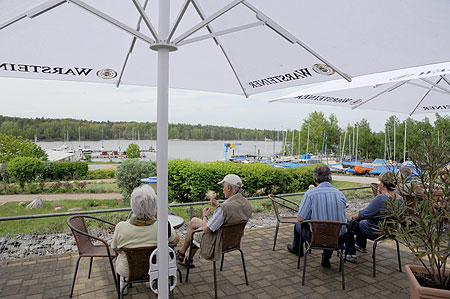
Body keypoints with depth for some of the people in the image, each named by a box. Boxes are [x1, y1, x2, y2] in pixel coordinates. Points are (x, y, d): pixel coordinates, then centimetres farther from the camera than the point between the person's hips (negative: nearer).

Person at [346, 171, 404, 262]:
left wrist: (354, 217, -5)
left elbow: (365, 213, -23)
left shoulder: (380, 198, -30)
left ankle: (350, 254, 17)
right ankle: (361, 246, 50)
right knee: (361, 221, 31)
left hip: (375, 232, -8)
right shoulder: (400, 199, -5)